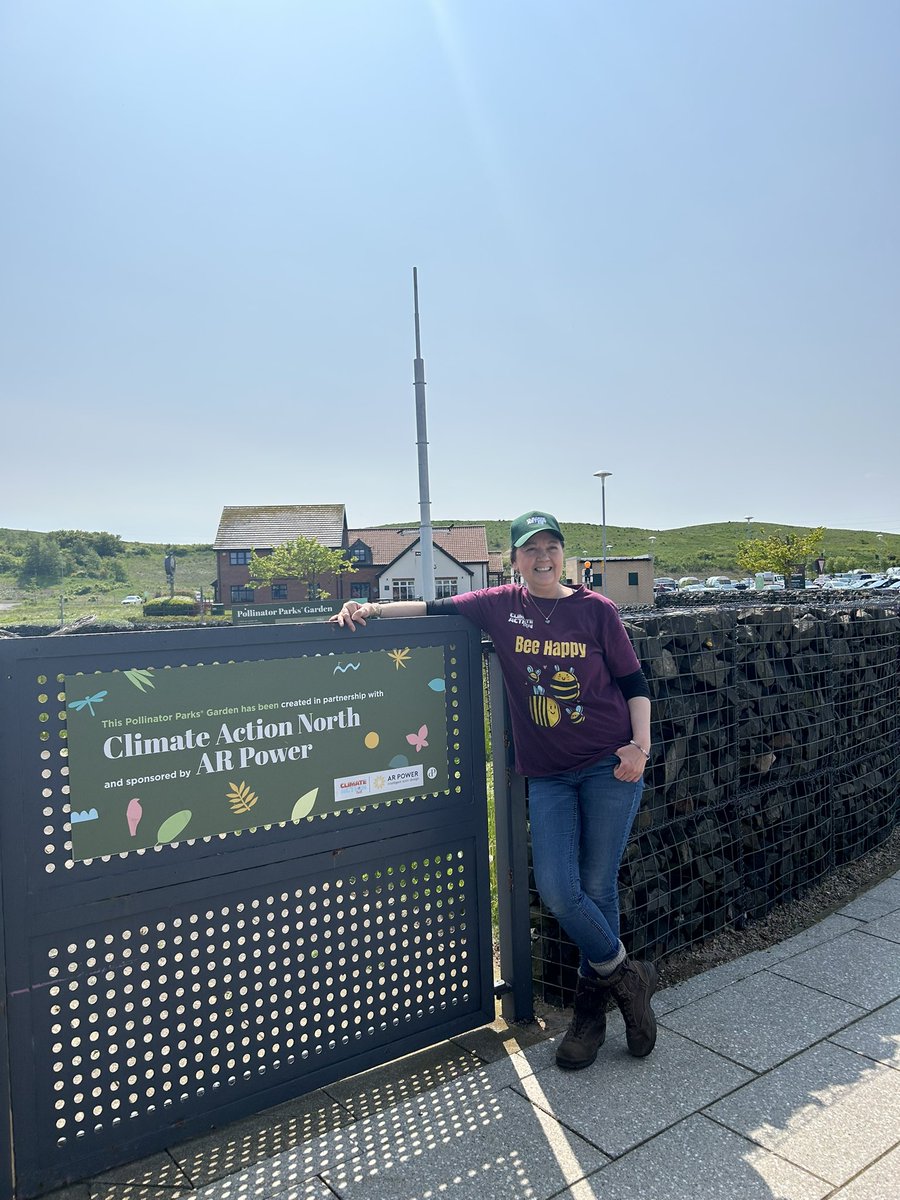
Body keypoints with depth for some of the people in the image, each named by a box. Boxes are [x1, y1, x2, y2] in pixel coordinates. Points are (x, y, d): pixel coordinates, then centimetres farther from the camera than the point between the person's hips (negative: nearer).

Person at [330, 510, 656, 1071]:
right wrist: (373, 608, -11)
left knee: (598, 887, 3)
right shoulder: (502, 605, 2)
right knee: (556, 889, -6)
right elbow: (436, 609, 2)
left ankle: (591, 1008, 26)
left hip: (610, 766, -2)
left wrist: (641, 745, -10)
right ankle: (627, 975, 20)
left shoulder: (597, 609, -3)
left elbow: (634, 682, 2)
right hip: (548, 773, 2)